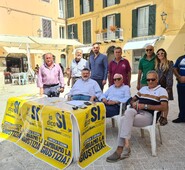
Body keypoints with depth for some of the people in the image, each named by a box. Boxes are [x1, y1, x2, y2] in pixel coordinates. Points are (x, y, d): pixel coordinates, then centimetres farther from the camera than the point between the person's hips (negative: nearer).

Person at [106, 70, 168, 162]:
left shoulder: (162, 91, 6)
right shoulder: (143, 88, 25)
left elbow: (164, 107, -9)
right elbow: (132, 100, 27)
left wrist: (145, 106, -14)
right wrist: (133, 104, 0)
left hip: (148, 115, -5)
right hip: (136, 111, 5)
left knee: (124, 120, -30)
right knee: (128, 111, -32)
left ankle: (120, 149, -24)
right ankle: (125, 144, -31)